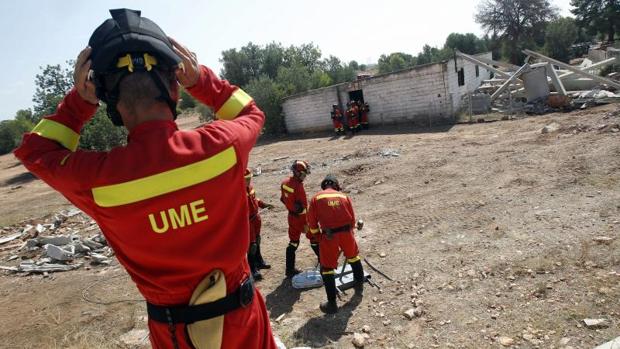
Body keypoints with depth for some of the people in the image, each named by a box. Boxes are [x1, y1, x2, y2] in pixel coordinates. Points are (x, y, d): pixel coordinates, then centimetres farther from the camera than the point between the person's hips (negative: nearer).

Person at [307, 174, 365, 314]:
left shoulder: (316, 198, 6)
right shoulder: (344, 197, 12)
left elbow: (312, 222, 4)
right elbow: (352, 219, 12)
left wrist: (317, 235, 19)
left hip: (328, 236, -3)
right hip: (346, 232, 3)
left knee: (327, 268, 7)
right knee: (354, 257, 29)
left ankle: (332, 303, 9)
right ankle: (359, 285, 45)